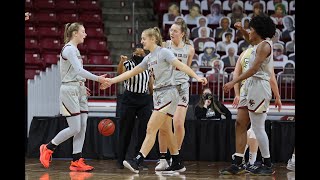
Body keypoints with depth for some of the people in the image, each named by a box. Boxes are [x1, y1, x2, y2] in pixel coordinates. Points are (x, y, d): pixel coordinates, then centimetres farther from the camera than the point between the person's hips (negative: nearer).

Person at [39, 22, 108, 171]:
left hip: (79, 90, 10)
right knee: (75, 128, -9)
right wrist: (97, 79, -23)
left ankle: (76, 161, 2)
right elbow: (79, 70, -22)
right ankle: (48, 148, 7)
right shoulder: (69, 49, -13)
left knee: (82, 127, 2)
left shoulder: (74, 49, 17)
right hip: (69, 90, -10)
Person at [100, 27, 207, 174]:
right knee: (166, 130, 10)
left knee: (151, 129, -13)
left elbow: (181, 65, -16)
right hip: (158, 94, 8)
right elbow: (132, 72, 21)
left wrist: (197, 77, -28)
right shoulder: (149, 58, 16)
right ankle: (177, 164, 17)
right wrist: (112, 80, 19)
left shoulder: (164, 52, -7)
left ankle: (136, 162, -18)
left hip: (167, 93, -8)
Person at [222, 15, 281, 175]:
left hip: (259, 86, -10)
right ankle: (238, 163, 5)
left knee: (258, 127, -7)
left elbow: (254, 69, -19)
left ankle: (267, 165, 0)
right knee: (240, 124, 5)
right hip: (250, 86, 10)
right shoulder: (258, 45, 16)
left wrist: (234, 82, -19)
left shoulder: (264, 45, -12)